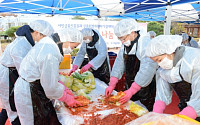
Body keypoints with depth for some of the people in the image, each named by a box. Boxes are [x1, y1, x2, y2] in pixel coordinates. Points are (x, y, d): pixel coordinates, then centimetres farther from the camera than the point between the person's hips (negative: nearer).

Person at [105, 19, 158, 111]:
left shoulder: (146, 43, -21)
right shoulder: (125, 45, 4)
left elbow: (147, 70, -27)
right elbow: (119, 64, 5)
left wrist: (131, 91, -26)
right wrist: (112, 85, -4)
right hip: (130, 87, 7)